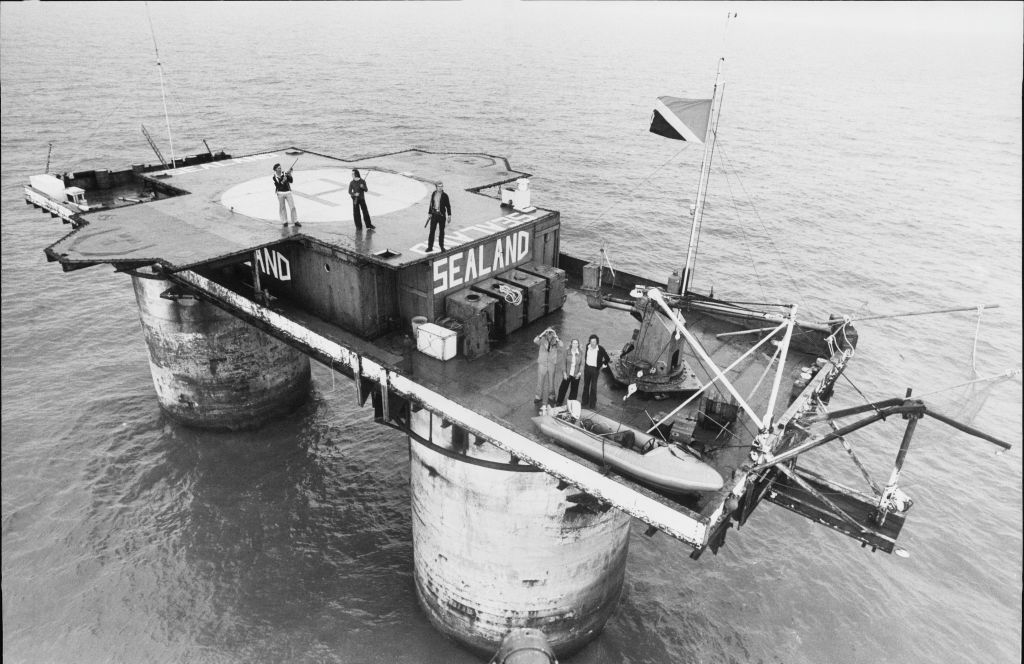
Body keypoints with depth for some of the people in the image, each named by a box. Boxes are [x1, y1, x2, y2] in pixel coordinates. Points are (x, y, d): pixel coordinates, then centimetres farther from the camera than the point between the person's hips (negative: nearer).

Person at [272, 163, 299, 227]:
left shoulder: (285, 174, -3)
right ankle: (285, 222, 16)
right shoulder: (274, 177, -1)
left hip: (288, 192, 0)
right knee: (282, 208, 6)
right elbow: (277, 186, -11)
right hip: (280, 193, 0)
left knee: (292, 207, -3)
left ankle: (295, 221, 3)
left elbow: (291, 181, -11)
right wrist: (282, 181, -24)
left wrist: (289, 175, -26)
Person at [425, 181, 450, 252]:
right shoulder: (433, 194, 2)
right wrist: (429, 213, 10)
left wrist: (449, 216, -7)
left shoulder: (445, 195, -9)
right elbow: (431, 204, 10)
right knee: (432, 231, 1)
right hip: (434, 214, 2)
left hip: (442, 215, -2)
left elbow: (448, 206, -5)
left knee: (442, 231, 10)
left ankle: (441, 246, 25)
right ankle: (430, 247, 7)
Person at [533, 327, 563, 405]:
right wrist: (544, 332, -30)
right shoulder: (543, 340, -8)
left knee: (551, 381, 14)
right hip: (542, 364, 0)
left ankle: (551, 396, 31)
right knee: (540, 381, 9)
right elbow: (535, 340, -27)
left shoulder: (556, 341, -7)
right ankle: (538, 397, 24)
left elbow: (561, 345, -28)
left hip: (552, 364, 0)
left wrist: (556, 336, -28)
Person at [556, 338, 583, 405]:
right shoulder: (567, 352, -5)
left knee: (574, 390, 7)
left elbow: (582, 364, 2)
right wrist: (564, 372, -7)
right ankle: (559, 402, 18)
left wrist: (580, 372, -9)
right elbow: (564, 363, -1)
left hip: (576, 375, 1)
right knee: (563, 388, 3)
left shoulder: (580, 353, -3)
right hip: (567, 374, -1)